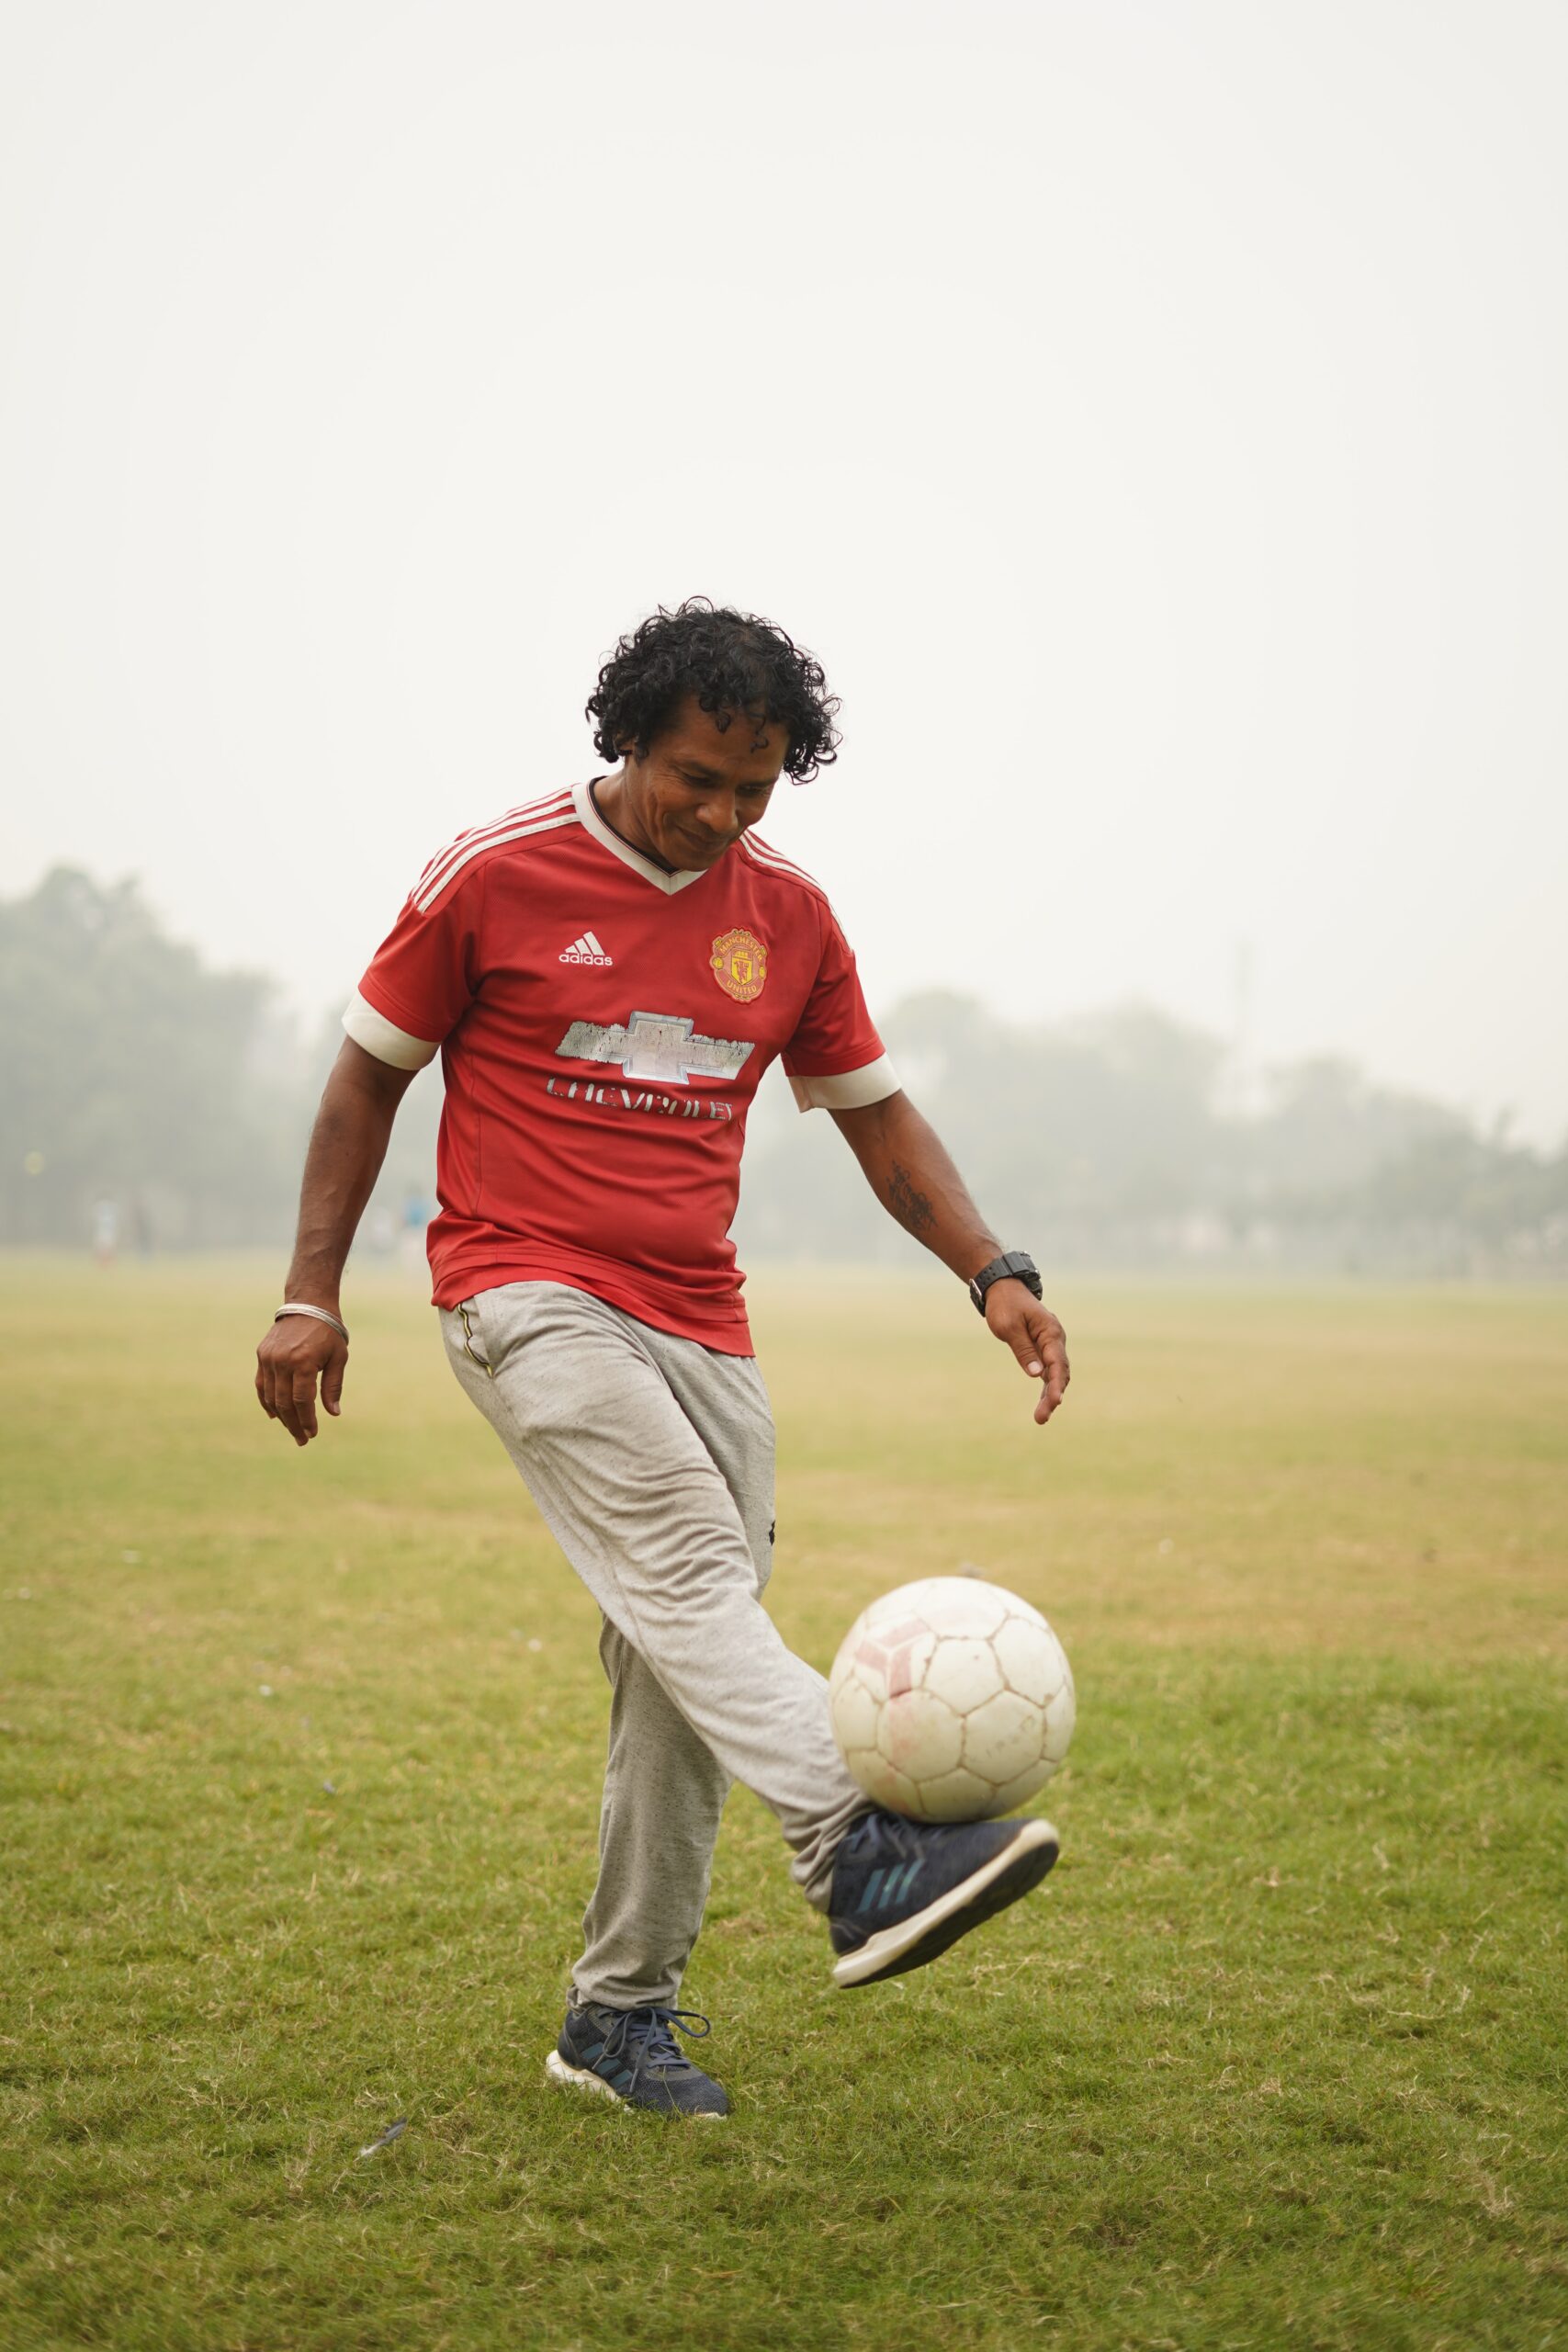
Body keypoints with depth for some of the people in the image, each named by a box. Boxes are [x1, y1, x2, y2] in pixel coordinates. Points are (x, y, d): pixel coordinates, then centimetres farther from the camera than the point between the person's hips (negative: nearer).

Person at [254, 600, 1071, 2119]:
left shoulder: (788, 918, 8)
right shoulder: (495, 878, -4)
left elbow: (876, 1116, 15)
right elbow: (369, 1076, 3)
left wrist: (993, 1273, 1)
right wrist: (311, 1293, -2)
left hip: (700, 1325, 5)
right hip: (527, 1296, -5)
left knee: (677, 1675, 1)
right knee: (686, 1564, -26)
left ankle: (620, 2013, 13)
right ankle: (862, 1860, -41)